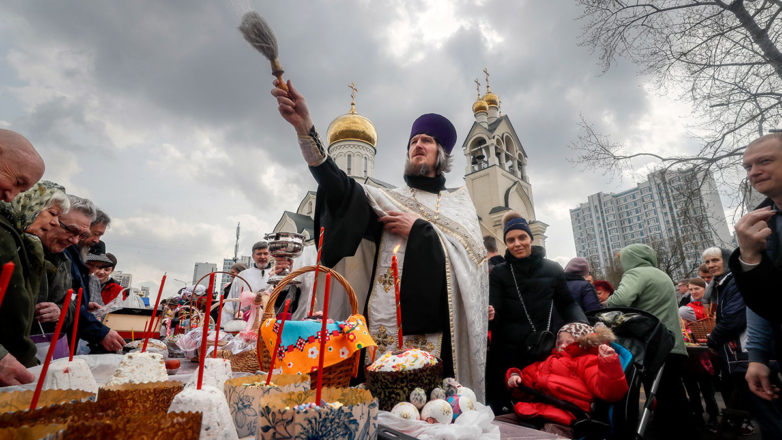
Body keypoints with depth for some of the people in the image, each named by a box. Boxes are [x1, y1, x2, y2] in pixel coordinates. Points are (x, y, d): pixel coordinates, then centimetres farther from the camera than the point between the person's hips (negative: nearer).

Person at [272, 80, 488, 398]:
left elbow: (476, 256, 0)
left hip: (441, 330, 1)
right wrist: (304, 125, -20)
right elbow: (337, 184, -7)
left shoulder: (460, 202, 15)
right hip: (387, 326, 0)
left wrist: (420, 228, -7)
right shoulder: (387, 200, 12)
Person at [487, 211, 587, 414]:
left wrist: (581, 325, -5)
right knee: (506, 415, 7)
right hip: (507, 355, 0)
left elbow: (567, 304, 15)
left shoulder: (553, 270, 4)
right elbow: (494, 312, -6)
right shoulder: (498, 273, 2)